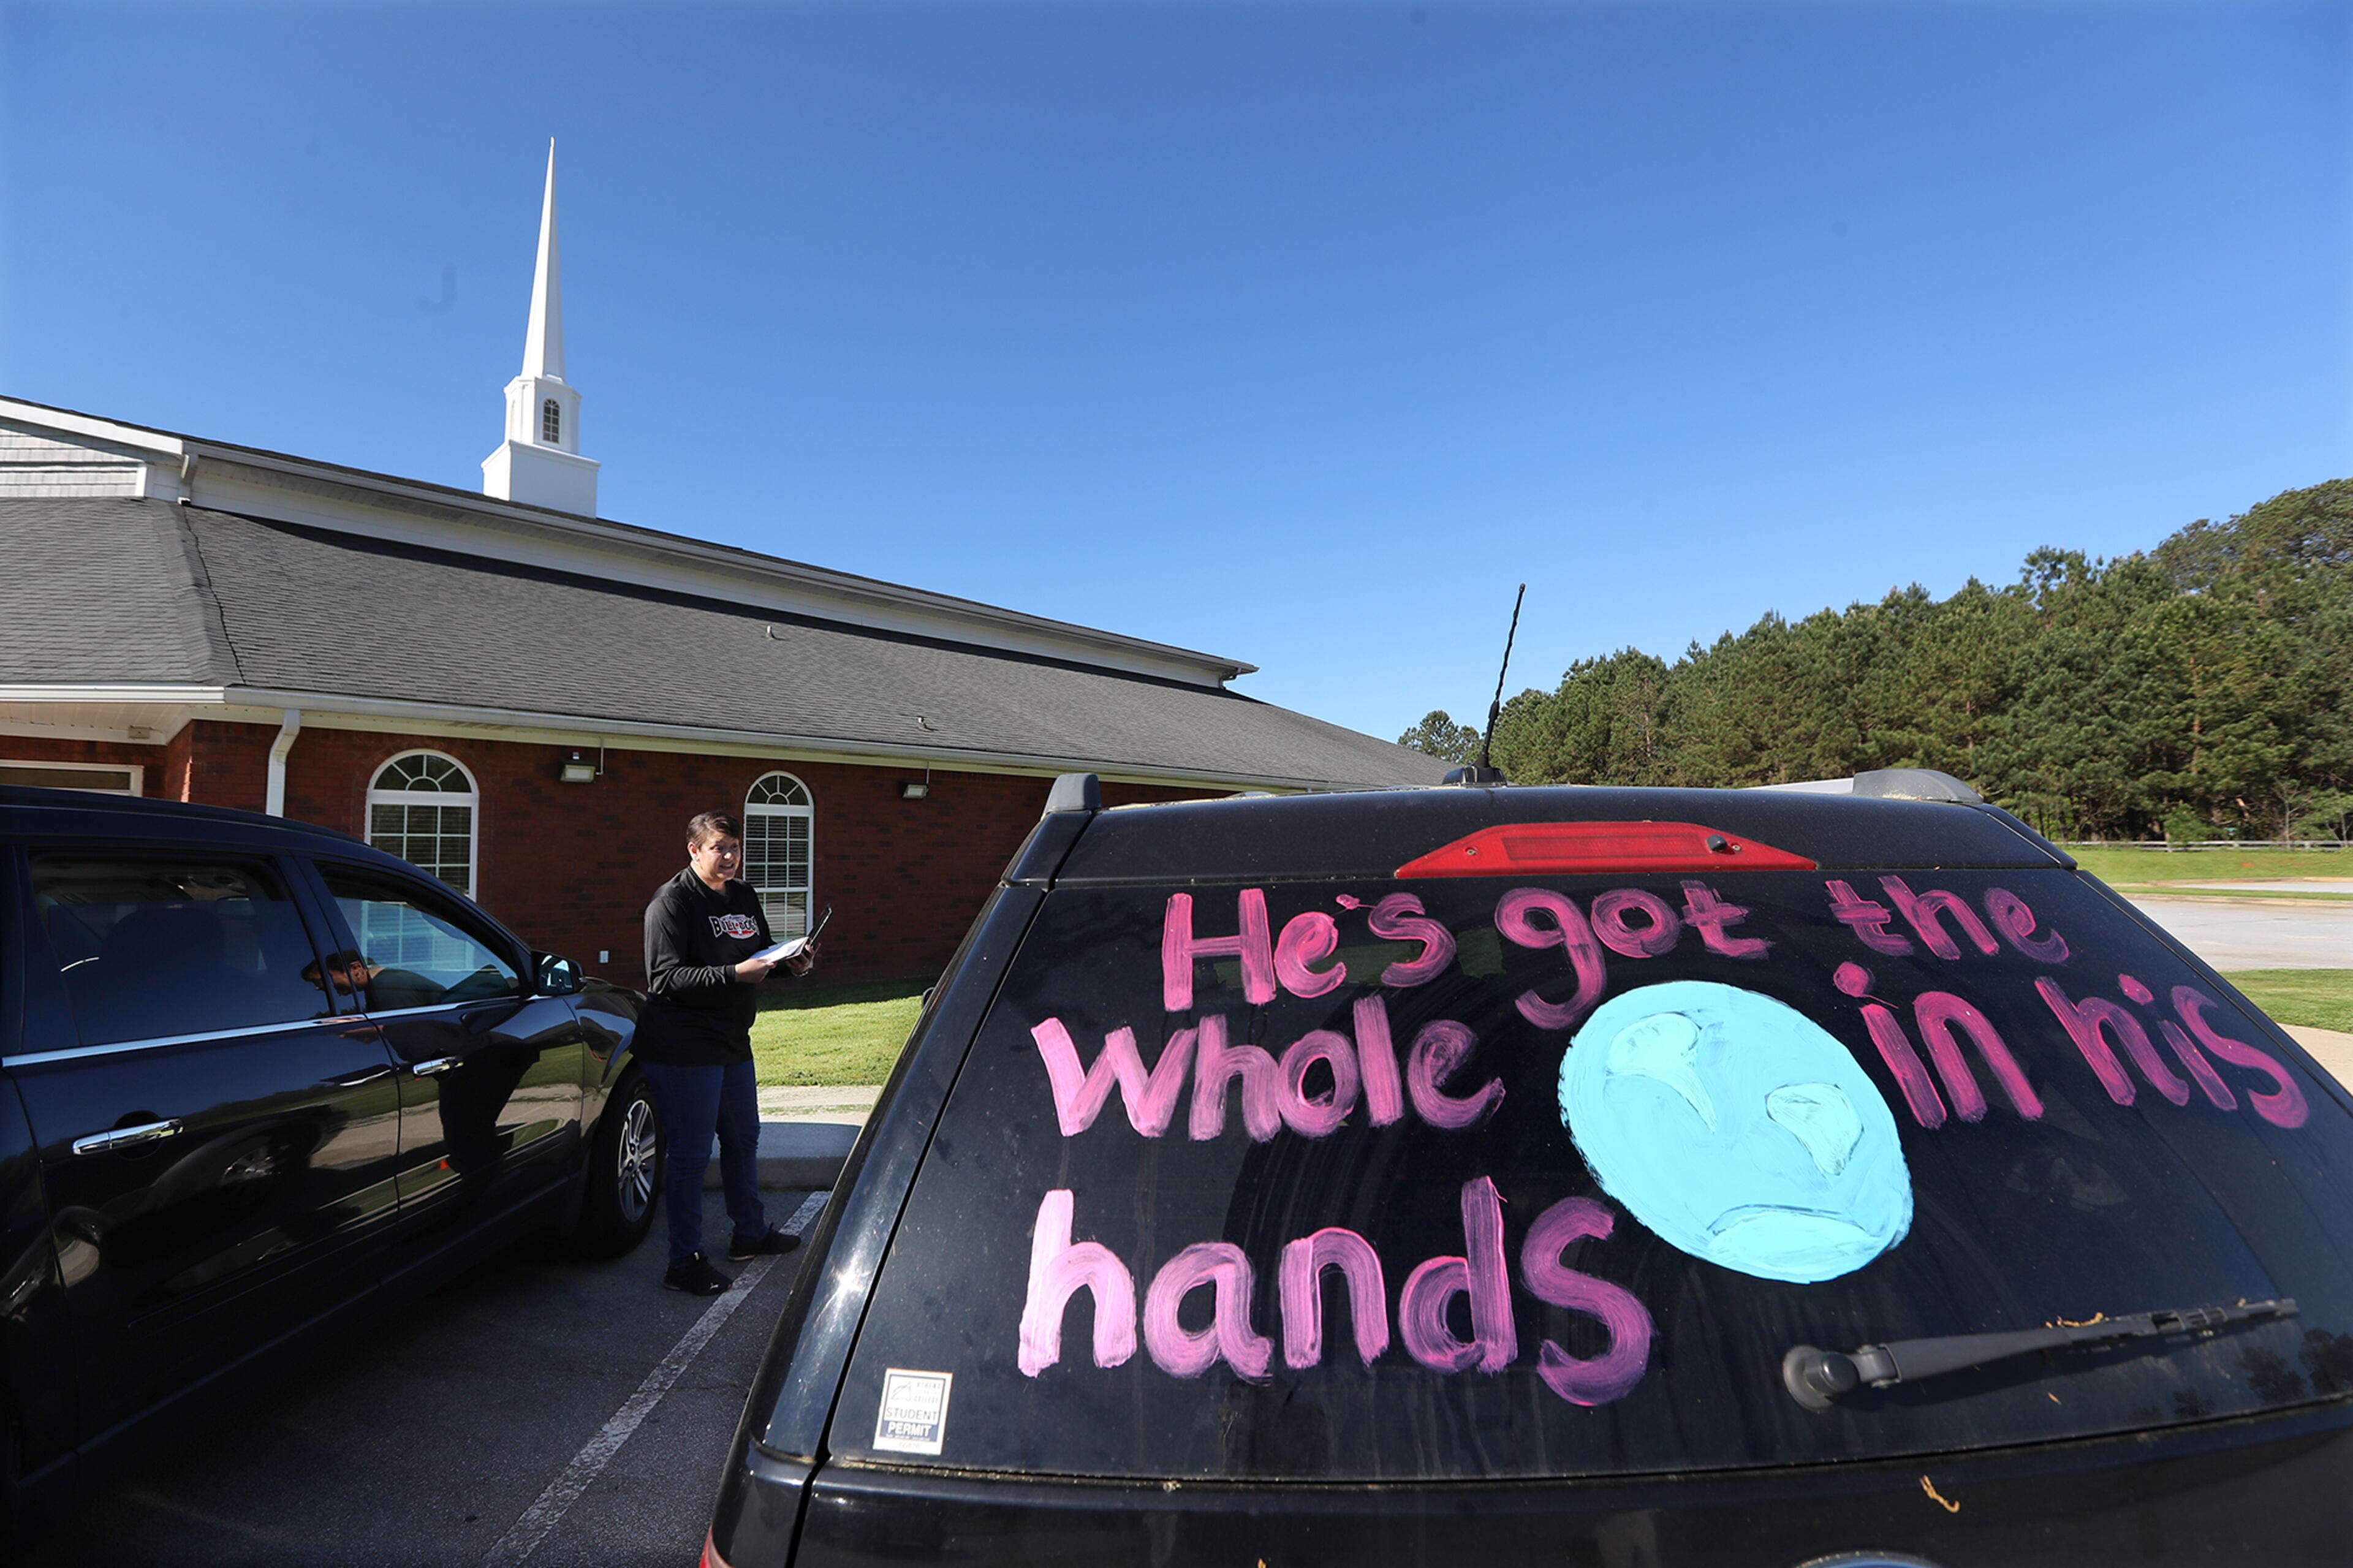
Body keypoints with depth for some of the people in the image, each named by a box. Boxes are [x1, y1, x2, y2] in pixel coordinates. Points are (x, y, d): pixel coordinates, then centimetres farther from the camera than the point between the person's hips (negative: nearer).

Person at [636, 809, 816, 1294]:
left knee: (744, 1138, 20)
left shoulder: (744, 898, 11)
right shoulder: (671, 902, -13)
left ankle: (751, 1233, 37)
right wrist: (734, 974, -30)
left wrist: (792, 961, -3)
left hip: (732, 1041, 9)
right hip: (683, 1049, -9)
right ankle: (685, 1263, 12)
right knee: (691, 1153, -1)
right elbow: (665, 978, -22)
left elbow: (763, 953, 19)